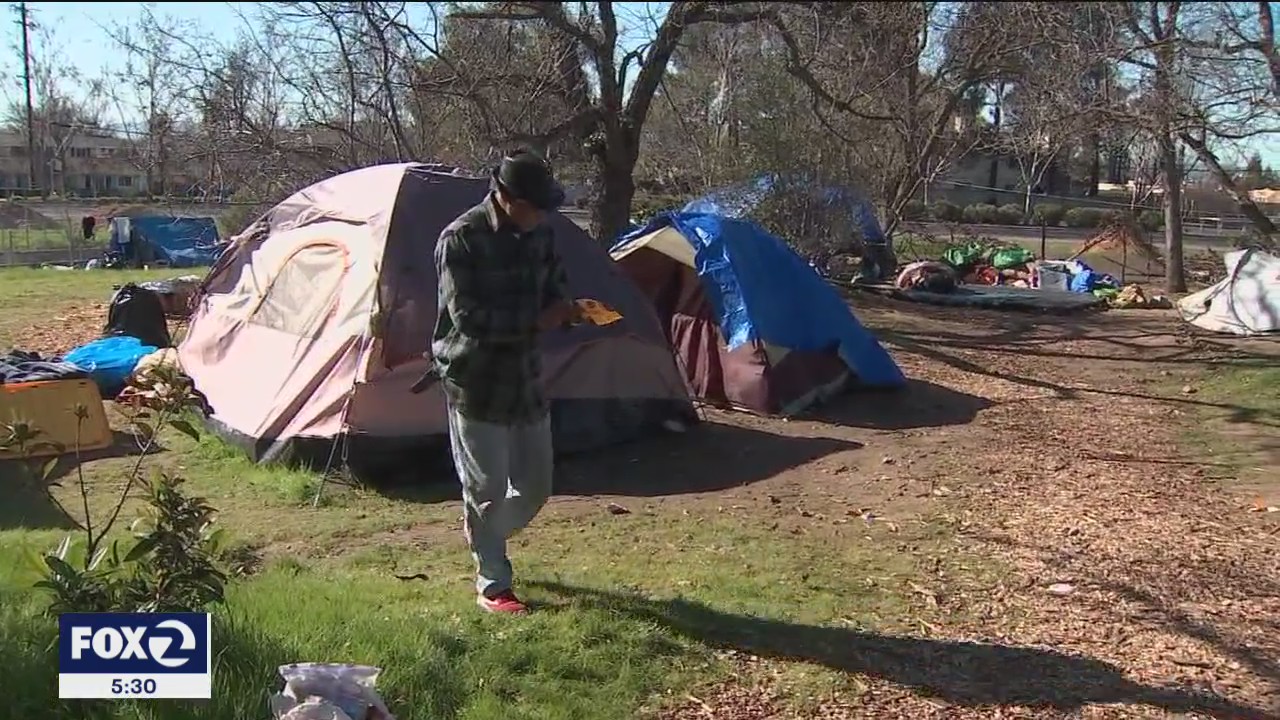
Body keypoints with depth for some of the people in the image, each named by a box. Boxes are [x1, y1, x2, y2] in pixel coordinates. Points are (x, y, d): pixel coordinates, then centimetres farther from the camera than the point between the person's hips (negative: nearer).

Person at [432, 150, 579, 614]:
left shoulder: (539, 235, 4)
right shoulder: (461, 239, -17)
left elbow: (555, 287, 15)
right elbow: (467, 318, -22)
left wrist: (567, 310, -9)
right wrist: (536, 322, -21)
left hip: (525, 376, 7)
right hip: (475, 382, -6)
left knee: (535, 486, 13)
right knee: (487, 488, 2)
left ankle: (481, 536, 39)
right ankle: (492, 585, 18)